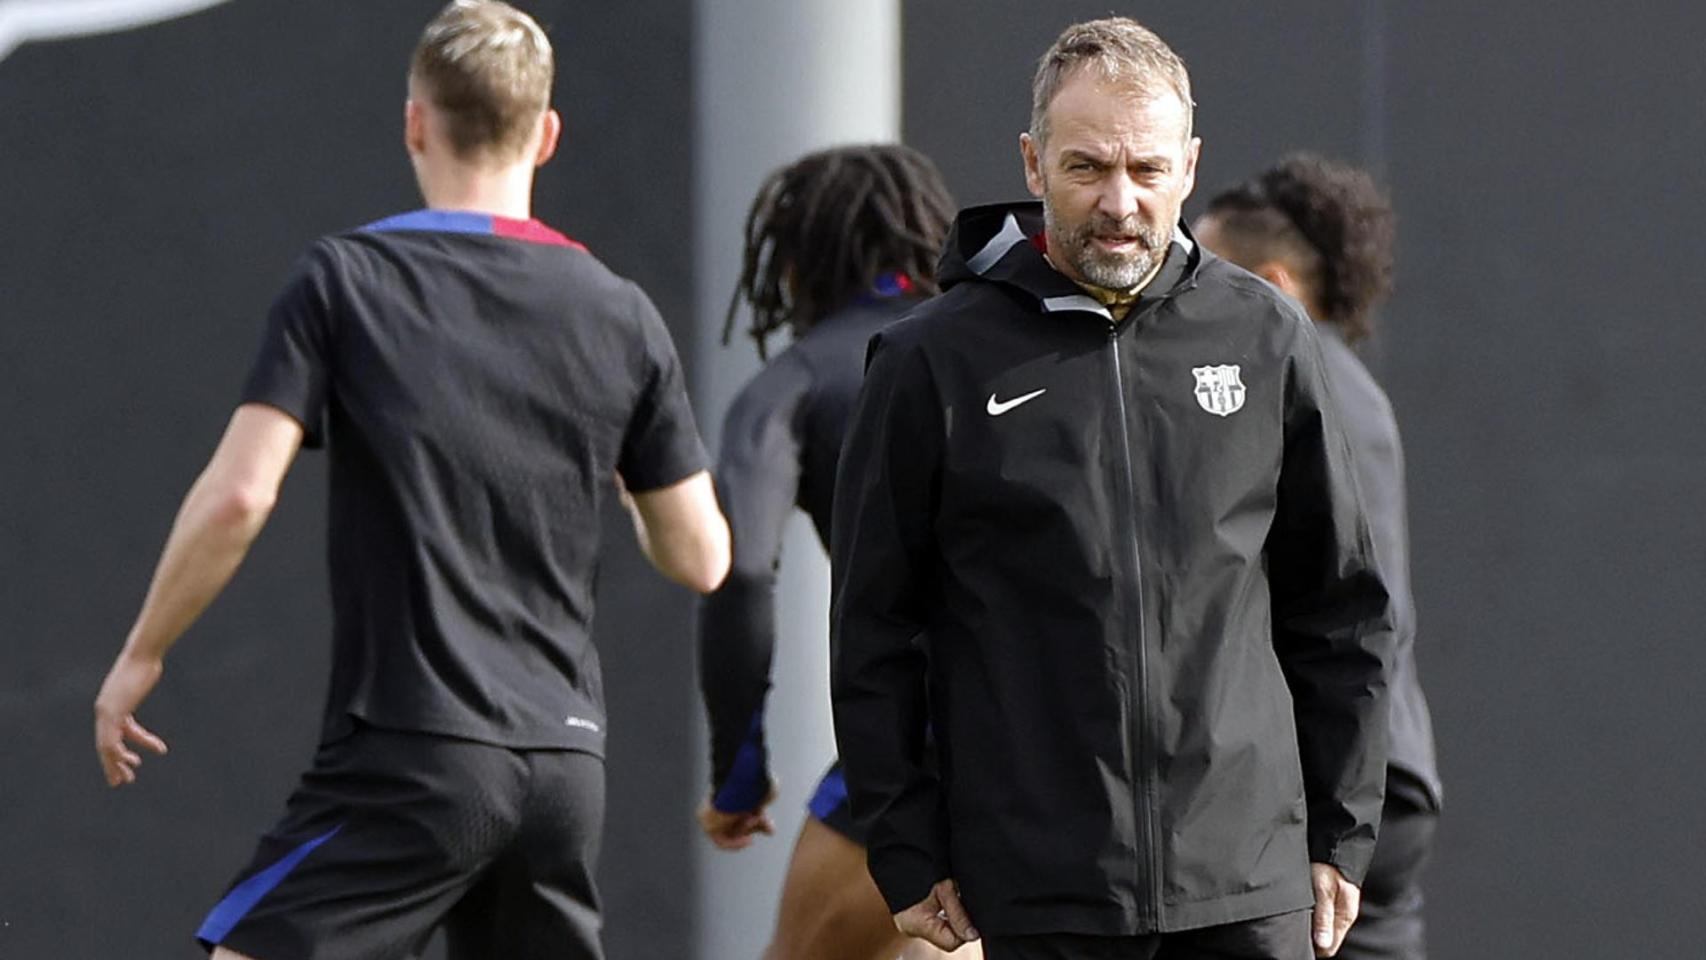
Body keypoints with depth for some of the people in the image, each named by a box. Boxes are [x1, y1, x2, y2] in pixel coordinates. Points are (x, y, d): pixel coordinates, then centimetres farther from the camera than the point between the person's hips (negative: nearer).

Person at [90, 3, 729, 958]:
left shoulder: (346, 281, -3)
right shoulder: (620, 314, 8)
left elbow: (237, 496, -11)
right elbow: (700, 557, 11)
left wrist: (141, 654, 2)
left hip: (412, 750, -5)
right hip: (566, 757, 5)